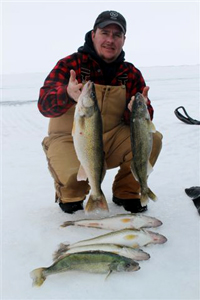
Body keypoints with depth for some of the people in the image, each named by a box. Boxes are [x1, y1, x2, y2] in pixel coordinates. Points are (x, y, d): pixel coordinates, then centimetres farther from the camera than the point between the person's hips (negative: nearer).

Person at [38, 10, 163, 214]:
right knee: (74, 175, -34)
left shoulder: (132, 74, 1)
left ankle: (126, 193, 6)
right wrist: (67, 94, -42)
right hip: (69, 140, -3)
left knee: (152, 139, -19)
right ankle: (69, 194, 7)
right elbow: (44, 105, -19)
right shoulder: (70, 64, -9)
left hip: (112, 140, 4)